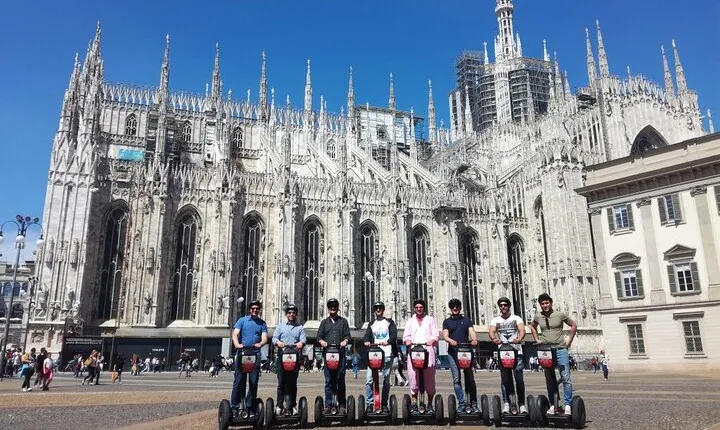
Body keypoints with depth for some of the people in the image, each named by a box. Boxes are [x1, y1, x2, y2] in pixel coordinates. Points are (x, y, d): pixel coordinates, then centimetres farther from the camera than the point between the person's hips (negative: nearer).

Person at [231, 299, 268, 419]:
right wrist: (237, 344, -24)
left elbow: (264, 338, 0)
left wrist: (260, 344, -23)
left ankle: (250, 409, 10)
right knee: (239, 381, -1)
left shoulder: (262, 323, 12)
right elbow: (235, 334, -3)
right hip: (241, 352, -1)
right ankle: (234, 408, 2)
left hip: (255, 354, 1)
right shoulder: (242, 320, 9)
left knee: (254, 382, 2)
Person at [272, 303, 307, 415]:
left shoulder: (300, 327, 14)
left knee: (293, 382, 4)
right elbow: (274, 338, 4)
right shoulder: (280, 326, 15)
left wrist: (301, 343, -25)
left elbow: (303, 339, -1)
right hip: (282, 357, 0)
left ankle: (292, 406, 11)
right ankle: (279, 405, 2)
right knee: (281, 382, -3)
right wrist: (278, 342, -19)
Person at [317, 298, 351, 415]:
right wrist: (322, 341, -11)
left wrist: (345, 341, -14)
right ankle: (328, 405, 5)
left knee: (341, 380, 0)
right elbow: (319, 336, 11)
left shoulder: (343, 321, 15)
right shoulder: (324, 322, 17)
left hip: (340, 354, -1)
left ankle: (342, 405, 6)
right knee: (328, 381, 0)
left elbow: (347, 335, 8)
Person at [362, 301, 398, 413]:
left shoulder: (389, 322, 11)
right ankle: (369, 404, -3)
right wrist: (366, 341, -17)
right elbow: (367, 335, 7)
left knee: (386, 381, 3)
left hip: (387, 354, -2)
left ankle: (384, 404, 13)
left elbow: (394, 334, -4)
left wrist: (388, 341, -24)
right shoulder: (371, 324, 20)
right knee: (369, 379, -9)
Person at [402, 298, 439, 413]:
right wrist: (408, 341, -9)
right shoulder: (410, 321, 22)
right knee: (413, 376, -7)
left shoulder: (430, 319, 19)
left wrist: (432, 340, -12)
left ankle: (430, 403, 6)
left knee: (429, 376, -3)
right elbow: (406, 335, 13)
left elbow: (435, 335, 9)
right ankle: (414, 402, -1)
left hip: (427, 349, -1)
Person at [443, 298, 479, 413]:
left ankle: (474, 403, 7)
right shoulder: (447, 321, 13)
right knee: (456, 378, -4)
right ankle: (461, 403, 2)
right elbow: (445, 336, 1)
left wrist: (474, 340, -20)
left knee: (469, 378, 1)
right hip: (453, 352, 0)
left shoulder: (466, 320, 15)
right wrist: (451, 341, -21)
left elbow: (472, 332, 2)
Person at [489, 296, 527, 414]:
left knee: (519, 378, -5)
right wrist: (494, 339, -29)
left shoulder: (516, 318, 9)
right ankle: (506, 403, 6)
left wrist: (519, 338, -31)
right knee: (505, 379, 1)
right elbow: (491, 331, -6)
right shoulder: (495, 320, 12)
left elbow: (522, 330, -8)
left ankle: (522, 404, 4)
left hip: (516, 352, -1)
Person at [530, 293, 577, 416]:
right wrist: (537, 340, 11)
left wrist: (569, 341, 3)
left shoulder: (560, 315, -3)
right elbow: (533, 327, 23)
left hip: (561, 349, -3)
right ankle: (553, 405, 14)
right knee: (549, 380, 7)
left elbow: (573, 325, 7)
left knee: (565, 378, -7)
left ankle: (568, 405, -1)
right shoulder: (538, 316, 4)